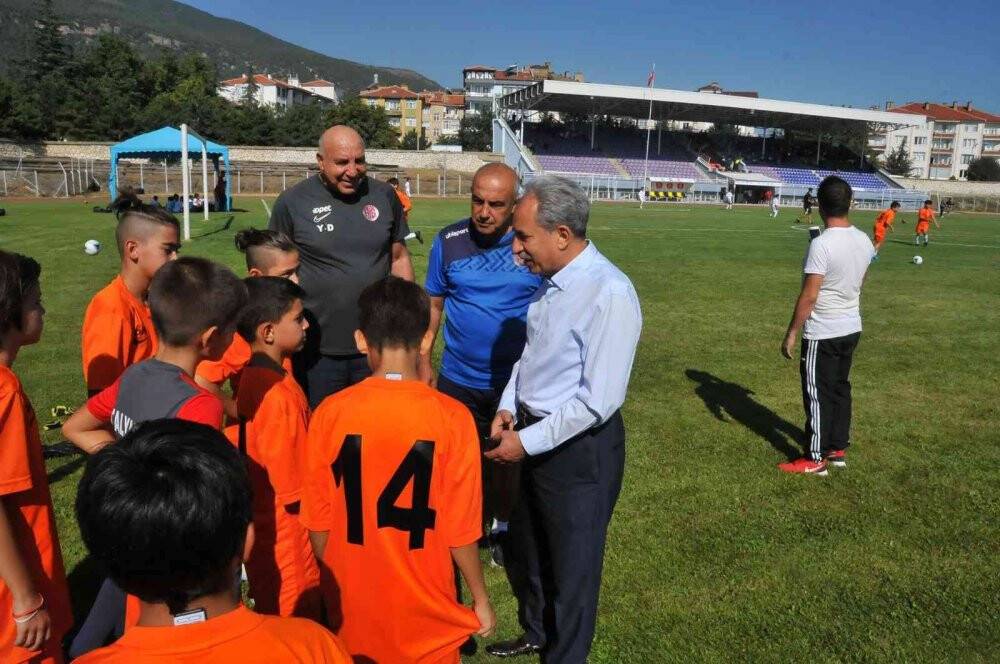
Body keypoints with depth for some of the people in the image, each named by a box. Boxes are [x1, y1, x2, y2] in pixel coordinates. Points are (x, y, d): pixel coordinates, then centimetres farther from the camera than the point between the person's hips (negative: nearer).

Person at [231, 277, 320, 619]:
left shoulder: (253, 377, -2)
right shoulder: (279, 395, -29)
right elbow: (294, 491, -25)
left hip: (261, 517, 8)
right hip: (283, 527, -8)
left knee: (272, 615, 25)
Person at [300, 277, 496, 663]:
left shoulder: (329, 414, -14)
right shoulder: (451, 418, -19)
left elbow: (318, 522, -5)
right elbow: (460, 530, -14)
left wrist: (330, 586, 12)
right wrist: (481, 599, 2)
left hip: (352, 602, 2)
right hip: (424, 606, -2)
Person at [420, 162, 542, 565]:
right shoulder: (449, 241, -6)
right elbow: (433, 304, 3)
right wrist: (423, 361, 2)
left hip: (516, 381, -1)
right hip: (457, 380, 1)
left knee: (507, 458, 16)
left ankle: (502, 528, 39)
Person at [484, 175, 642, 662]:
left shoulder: (609, 294, -25)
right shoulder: (551, 281, 1)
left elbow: (598, 401, -25)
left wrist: (527, 442, -20)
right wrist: (508, 408, 1)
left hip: (579, 448, -8)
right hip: (537, 438, 9)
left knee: (571, 565, 14)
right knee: (524, 548, 27)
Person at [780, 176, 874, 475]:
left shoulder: (822, 244, -22)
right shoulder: (864, 241, 2)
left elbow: (808, 297, -22)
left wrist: (791, 333, -14)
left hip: (823, 333, -8)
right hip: (852, 327, 8)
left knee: (818, 395, 2)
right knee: (840, 388, 18)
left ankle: (816, 459, 11)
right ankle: (838, 449, 28)